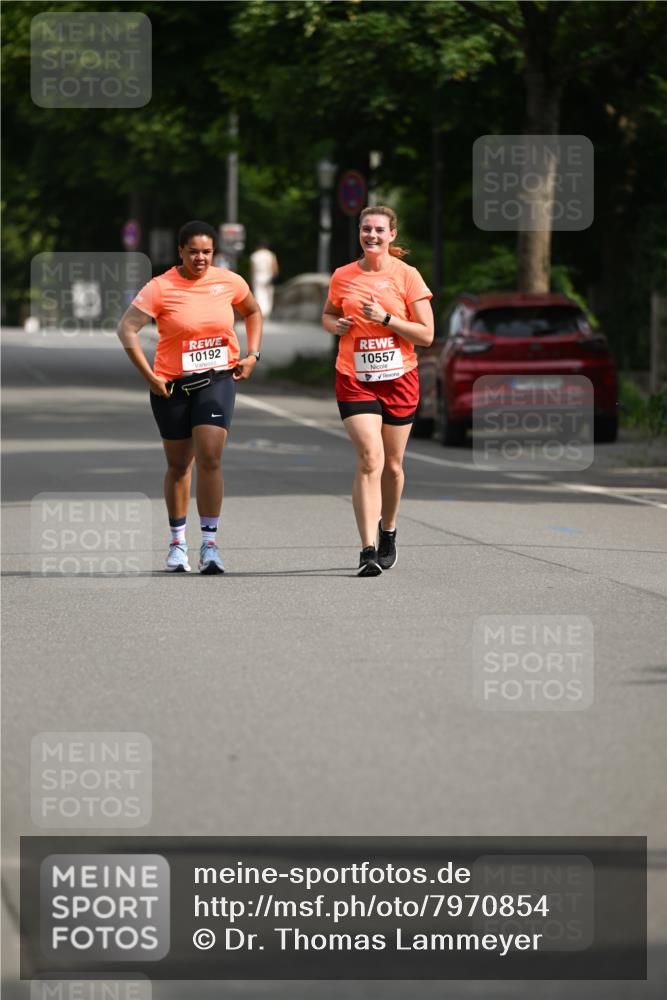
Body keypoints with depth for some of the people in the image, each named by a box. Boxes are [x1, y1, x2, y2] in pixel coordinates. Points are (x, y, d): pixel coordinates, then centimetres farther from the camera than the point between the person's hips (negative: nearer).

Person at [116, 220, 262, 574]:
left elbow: (253, 312, 19)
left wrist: (252, 355, 7)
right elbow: (126, 329, -12)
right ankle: (177, 542, 27)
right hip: (172, 385, -1)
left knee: (210, 458, -15)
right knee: (179, 466, 10)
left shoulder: (229, 282, -1)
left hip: (218, 380, 1)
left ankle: (209, 544, -11)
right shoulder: (161, 288, -11)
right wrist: (150, 376, -15)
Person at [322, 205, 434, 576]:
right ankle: (368, 549, -20)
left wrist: (386, 318, -17)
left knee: (392, 463, 10)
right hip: (355, 379, 0)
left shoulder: (407, 276, -3)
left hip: (399, 379, 0)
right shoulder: (342, 277, 4)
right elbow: (328, 314, 22)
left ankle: (387, 530, 38)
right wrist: (335, 324, -2)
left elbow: (426, 335, -5)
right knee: (370, 459, -16)